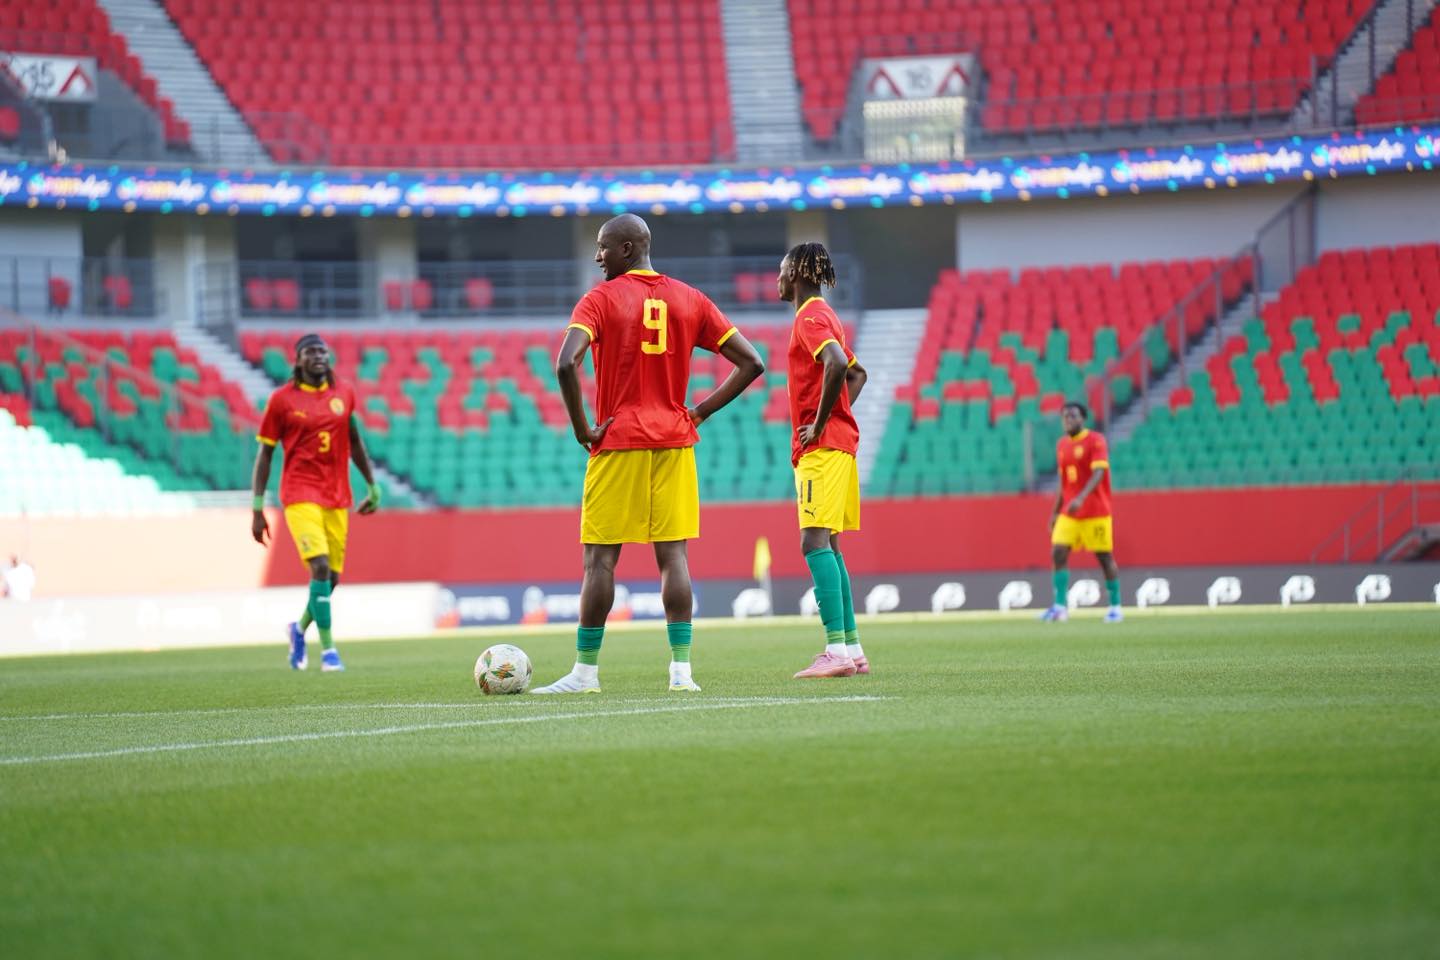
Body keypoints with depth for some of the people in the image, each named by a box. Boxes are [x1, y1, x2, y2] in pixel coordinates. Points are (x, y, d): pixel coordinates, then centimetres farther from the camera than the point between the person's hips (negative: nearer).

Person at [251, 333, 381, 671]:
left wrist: (373, 487, 20)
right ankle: (327, 649, -14)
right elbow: (264, 454, 0)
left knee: (331, 578, 8)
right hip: (300, 496, -5)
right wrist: (257, 510, -3)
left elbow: (355, 441, 20)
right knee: (320, 567, -19)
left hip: (337, 498, 5)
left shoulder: (344, 393, 8)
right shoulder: (282, 399, -3)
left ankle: (300, 629, 36)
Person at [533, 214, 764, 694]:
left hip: (618, 442, -4)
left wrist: (583, 430, -10)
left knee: (600, 557, 1)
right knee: (673, 554, 3)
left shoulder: (600, 300, -5)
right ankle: (681, 668, -4)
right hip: (674, 441, 4)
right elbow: (750, 363, 8)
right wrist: (699, 413, 9)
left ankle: (585, 671, 2)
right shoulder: (690, 301, 9)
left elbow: (566, 365, -20)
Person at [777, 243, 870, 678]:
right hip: (835, 443, 10)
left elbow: (838, 365, -28)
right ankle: (852, 650, 12)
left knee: (815, 542, -16)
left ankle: (837, 651, -23)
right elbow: (857, 373, 30)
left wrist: (819, 423, -20)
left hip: (821, 447, -10)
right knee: (828, 546, 12)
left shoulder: (811, 317, -10)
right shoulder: (822, 316, 21)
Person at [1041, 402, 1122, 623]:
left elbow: (1098, 473, -20)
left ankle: (1115, 607, 10)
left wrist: (1081, 498, -33)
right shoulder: (1062, 445, 12)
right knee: (1058, 552, -9)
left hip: (1095, 511, -6)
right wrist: (1056, 511, 17)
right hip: (1068, 513, 6)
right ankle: (1060, 606, -7)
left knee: (1105, 557, -1)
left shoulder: (1095, 441, -8)